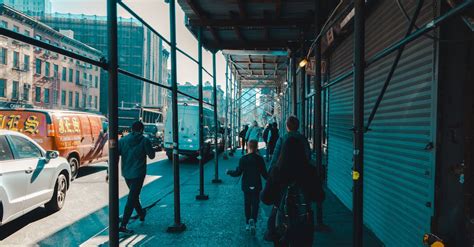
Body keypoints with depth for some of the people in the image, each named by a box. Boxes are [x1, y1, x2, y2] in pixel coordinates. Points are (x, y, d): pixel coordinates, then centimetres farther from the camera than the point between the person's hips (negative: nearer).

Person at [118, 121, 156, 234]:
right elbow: (151, 156, -2)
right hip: (138, 174, -5)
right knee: (132, 199, -3)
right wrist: (149, 146, 16)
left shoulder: (123, 140, 2)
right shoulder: (144, 141, -9)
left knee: (133, 195, 24)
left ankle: (141, 214, 44)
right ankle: (123, 225, -7)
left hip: (126, 173, 5)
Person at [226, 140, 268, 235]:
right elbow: (264, 174, -5)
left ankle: (248, 223, 18)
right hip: (256, 186, -1)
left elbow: (238, 172, -7)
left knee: (247, 204, 14)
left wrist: (229, 172, 10)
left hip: (246, 186, 1)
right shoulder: (260, 159, -7)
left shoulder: (243, 159, -8)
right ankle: (253, 220, -19)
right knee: (255, 204, 4)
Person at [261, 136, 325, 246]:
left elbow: (266, 199, -10)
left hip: (281, 222, 0)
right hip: (304, 223, 1)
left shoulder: (276, 171, -15)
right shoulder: (310, 171, -14)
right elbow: (319, 197, -3)